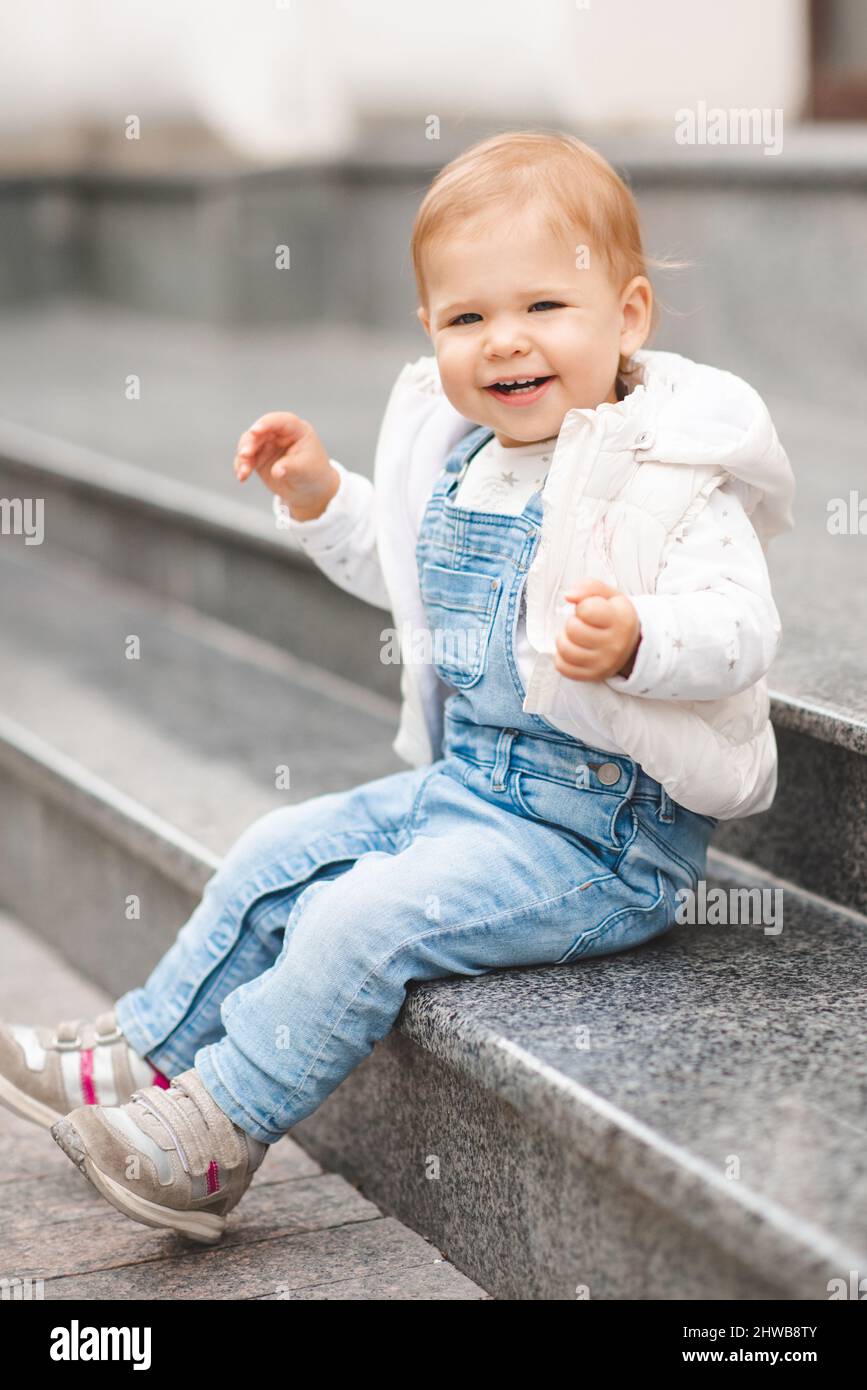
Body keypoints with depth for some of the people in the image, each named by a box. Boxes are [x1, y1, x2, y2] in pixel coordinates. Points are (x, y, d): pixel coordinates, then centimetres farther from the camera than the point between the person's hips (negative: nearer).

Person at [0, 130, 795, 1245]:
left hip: (597, 832, -9)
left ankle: (218, 1131, -5)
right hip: (462, 779, 9)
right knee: (275, 855, 8)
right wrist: (321, 500, 13)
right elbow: (406, 572, 26)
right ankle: (144, 1052, 20)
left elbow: (740, 626, -27)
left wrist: (636, 639, -45)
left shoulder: (667, 474, -18)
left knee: (363, 918, -19)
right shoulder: (457, 454, 7)